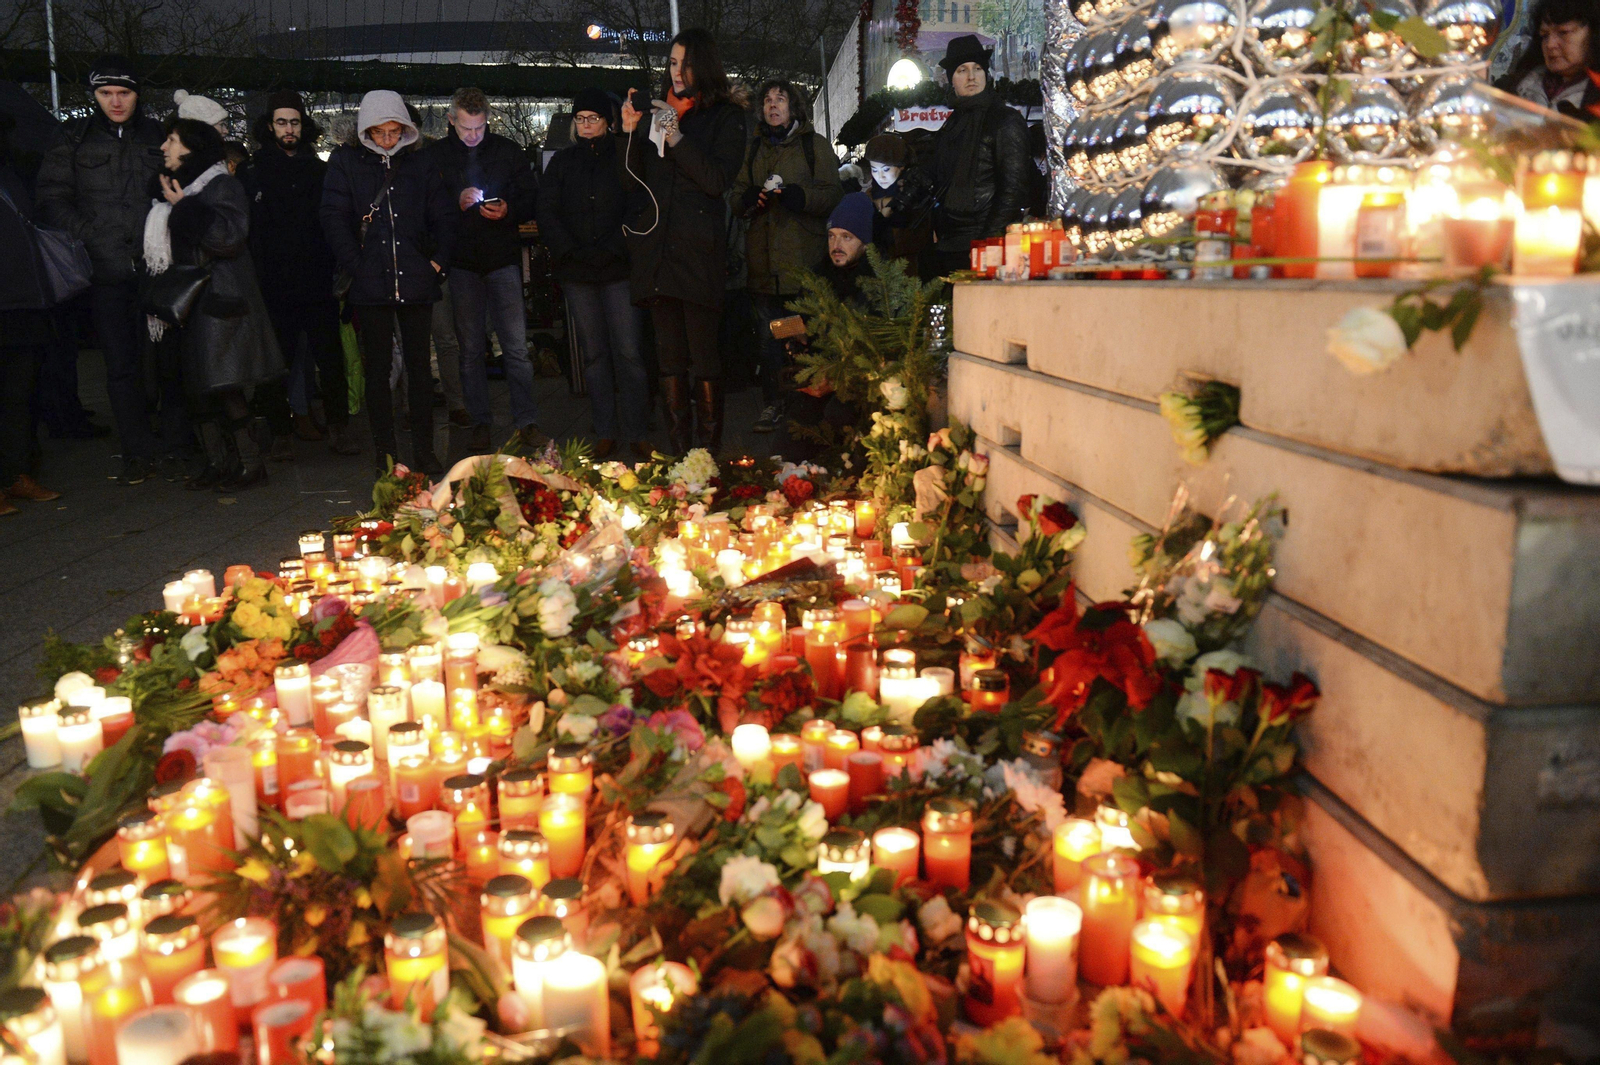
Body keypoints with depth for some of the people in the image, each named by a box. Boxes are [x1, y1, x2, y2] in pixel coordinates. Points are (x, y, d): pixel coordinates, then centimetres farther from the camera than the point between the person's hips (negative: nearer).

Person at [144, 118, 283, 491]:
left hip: (219, 301, -9)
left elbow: (229, 235, -23)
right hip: (188, 303, 9)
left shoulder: (221, 186, -8)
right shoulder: (178, 188, 18)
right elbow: (166, 247, 27)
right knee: (199, 387, 9)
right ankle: (218, 462, 17)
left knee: (225, 387, -9)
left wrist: (184, 208, -17)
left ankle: (251, 463, 0)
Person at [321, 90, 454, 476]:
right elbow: (334, 219, -1)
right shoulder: (345, 164, 5)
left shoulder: (420, 168, 12)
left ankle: (424, 450, 12)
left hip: (415, 282, 2)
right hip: (370, 285, -1)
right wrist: (356, 267, -9)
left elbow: (443, 218, 14)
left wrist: (438, 261, 2)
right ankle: (385, 453, 11)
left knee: (420, 367, 4)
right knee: (377, 369, 4)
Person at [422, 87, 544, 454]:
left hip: (503, 259, 0)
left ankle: (526, 422, 1)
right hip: (460, 262, 0)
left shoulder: (507, 150, 6)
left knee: (516, 346, -5)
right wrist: (457, 204, -15)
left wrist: (509, 210, -10)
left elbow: (532, 198, 9)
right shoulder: (433, 155, 4)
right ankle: (479, 422, 14)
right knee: (471, 348, 6)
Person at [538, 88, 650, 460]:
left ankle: (635, 433, -2)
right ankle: (605, 432, 9)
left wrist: (614, 249, -11)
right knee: (593, 353, 4)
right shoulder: (563, 161, 15)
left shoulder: (625, 157, 5)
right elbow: (547, 212, 9)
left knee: (628, 351, -7)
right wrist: (568, 251, -4)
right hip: (576, 271, 3)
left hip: (619, 268, -3)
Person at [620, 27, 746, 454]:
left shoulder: (725, 117, 6)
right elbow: (635, 179, 15)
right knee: (668, 353, 4)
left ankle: (709, 450, -5)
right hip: (655, 246, 5)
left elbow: (718, 180, -7)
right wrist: (630, 132, 1)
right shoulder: (657, 112, 19)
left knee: (703, 352, -9)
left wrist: (677, 138, -14)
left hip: (698, 248, -4)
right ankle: (676, 451, 8)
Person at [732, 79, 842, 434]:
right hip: (764, 260, 4)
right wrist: (751, 198, -4)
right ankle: (772, 405, 11)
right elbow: (737, 193, 20)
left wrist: (795, 195, -19)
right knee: (767, 335, 3)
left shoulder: (815, 145, 8)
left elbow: (832, 194, -2)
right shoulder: (754, 148, 21)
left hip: (803, 258, -4)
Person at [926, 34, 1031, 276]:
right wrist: (936, 231, 9)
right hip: (948, 245, 6)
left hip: (985, 242, -6)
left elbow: (1014, 188, -9)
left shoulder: (1007, 121, -2)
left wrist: (990, 239, -15)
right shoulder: (951, 125, 18)